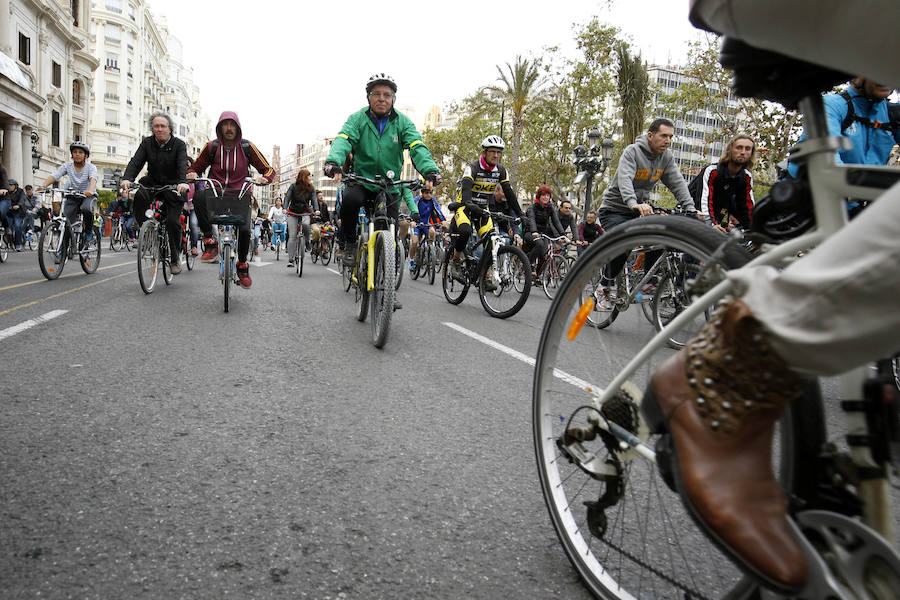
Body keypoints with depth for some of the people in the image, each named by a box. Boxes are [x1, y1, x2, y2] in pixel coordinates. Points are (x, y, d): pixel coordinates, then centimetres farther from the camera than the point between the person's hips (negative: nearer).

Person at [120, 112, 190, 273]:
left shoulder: (179, 145, -8)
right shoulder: (147, 143, 1)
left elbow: (182, 165, -24)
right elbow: (136, 162, -10)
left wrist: (182, 183, -45)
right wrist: (127, 179, -30)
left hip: (173, 187, -2)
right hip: (152, 183, 3)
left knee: (173, 222, -12)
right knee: (139, 196, -31)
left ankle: (175, 258, 6)